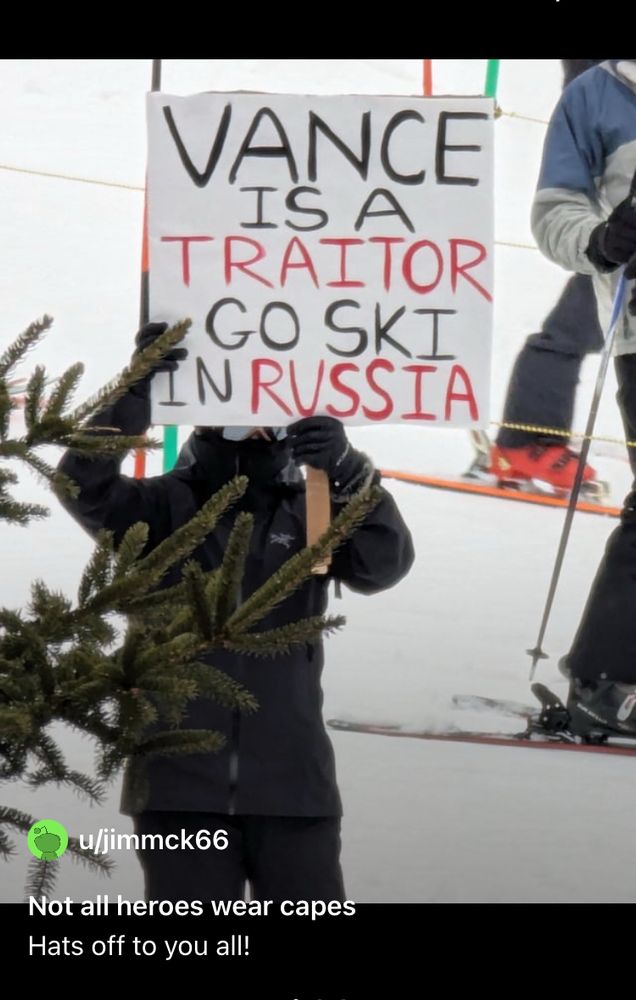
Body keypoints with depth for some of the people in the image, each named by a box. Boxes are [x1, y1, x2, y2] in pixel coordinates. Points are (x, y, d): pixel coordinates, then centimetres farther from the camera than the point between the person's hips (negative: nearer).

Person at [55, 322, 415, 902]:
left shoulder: (309, 512, 6)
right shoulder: (166, 508, 3)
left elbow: (383, 564, -9)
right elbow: (85, 485, -12)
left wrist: (348, 475, -27)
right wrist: (136, 390, -26)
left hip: (293, 784, 1)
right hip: (180, 784, -1)